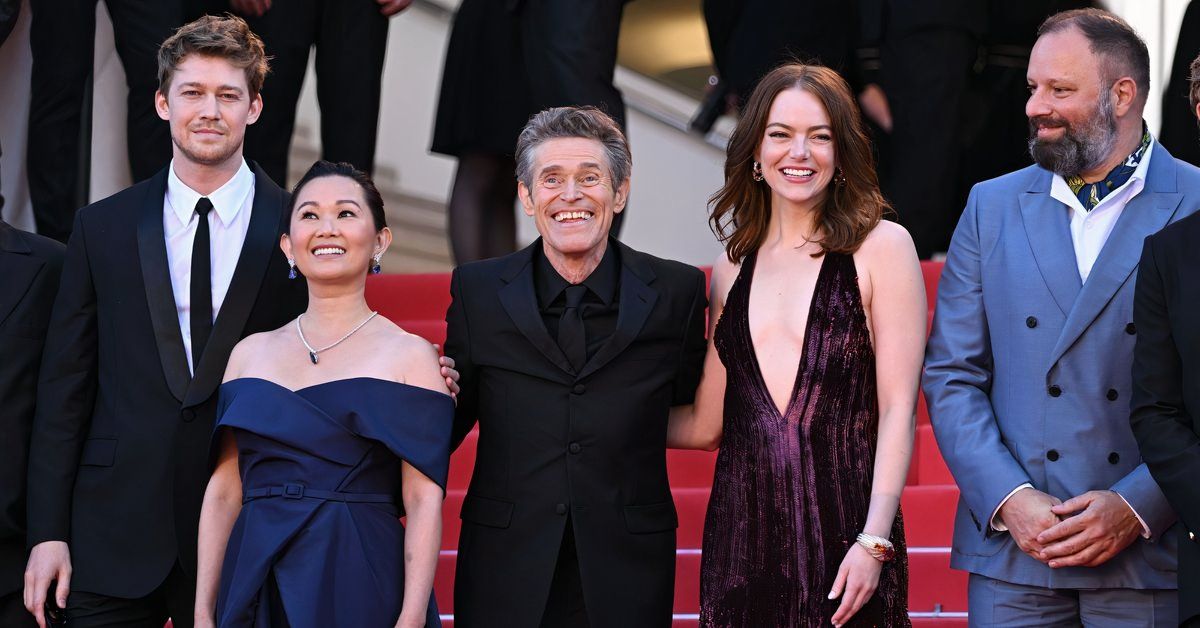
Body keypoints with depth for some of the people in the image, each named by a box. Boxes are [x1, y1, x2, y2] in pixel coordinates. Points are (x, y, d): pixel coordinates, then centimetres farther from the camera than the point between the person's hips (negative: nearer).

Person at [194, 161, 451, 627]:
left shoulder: (409, 355, 0)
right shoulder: (250, 353, 10)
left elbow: (424, 501, -6)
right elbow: (223, 492, 8)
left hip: (360, 589, -3)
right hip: (255, 589, 3)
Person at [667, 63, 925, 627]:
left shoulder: (882, 247, 0)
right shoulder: (731, 268, 13)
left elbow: (898, 407, -5)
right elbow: (705, 423, 14)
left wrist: (875, 541, -13)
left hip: (843, 535, -4)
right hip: (742, 533, 4)